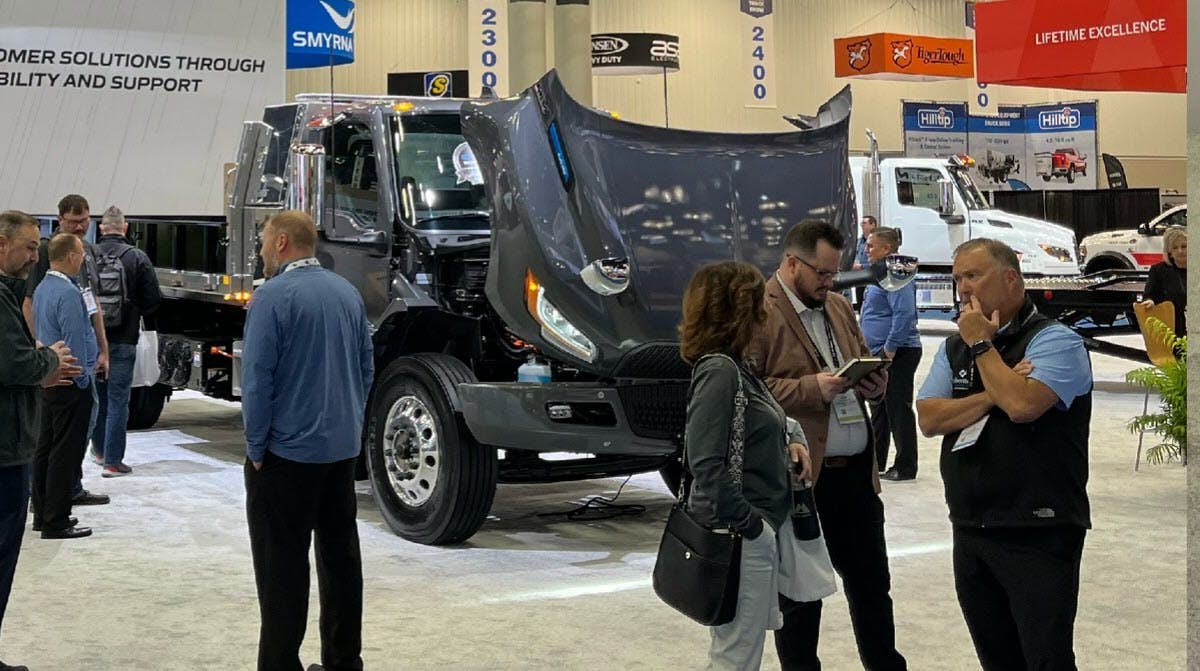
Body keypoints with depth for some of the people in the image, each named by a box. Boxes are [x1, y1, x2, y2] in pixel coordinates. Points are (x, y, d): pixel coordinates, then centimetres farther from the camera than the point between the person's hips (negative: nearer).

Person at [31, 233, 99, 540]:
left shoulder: (43, 288, 11)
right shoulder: (67, 293, -20)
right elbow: (74, 342, -21)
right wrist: (83, 379, -12)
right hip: (70, 383, -10)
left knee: (45, 448, 14)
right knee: (66, 453, -5)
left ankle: (43, 514, 22)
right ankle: (55, 522, -3)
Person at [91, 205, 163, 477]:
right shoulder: (137, 257, -8)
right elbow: (153, 300, -8)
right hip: (122, 340, -2)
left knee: (97, 395, 19)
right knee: (117, 400, 2)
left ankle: (98, 448, 33)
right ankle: (112, 461, 2)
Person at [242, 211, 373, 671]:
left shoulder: (273, 296, -13)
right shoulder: (347, 293, 8)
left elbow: (257, 378, -15)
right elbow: (366, 369, 13)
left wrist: (256, 448, -7)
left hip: (288, 453, -7)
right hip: (341, 450, 7)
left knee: (283, 568, -1)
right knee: (340, 556, 13)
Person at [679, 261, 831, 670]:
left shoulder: (734, 366, 11)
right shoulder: (718, 371, -18)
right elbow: (706, 463, -24)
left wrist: (788, 440, 6)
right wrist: (749, 524, -20)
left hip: (759, 526, 10)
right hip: (741, 536, -10)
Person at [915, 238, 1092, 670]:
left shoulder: (1054, 341, -7)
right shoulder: (955, 347, 14)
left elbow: (1023, 404, -24)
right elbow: (929, 419, 1)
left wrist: (982, 344, -11)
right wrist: (993, 396, -12)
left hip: (1039, 534, -7)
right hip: (971, 532, 7)